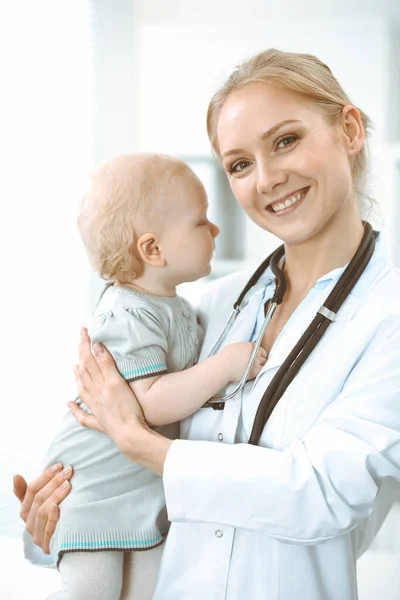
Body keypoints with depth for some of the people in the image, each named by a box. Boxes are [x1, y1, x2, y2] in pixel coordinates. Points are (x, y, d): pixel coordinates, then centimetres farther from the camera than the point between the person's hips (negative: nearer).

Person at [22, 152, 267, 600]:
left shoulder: (172, 307, 8)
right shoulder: (128, 316, -25)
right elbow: (151, 402, -33)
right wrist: (225, 365, -30)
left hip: (152, 489, 9)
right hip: (94, 491, -9)